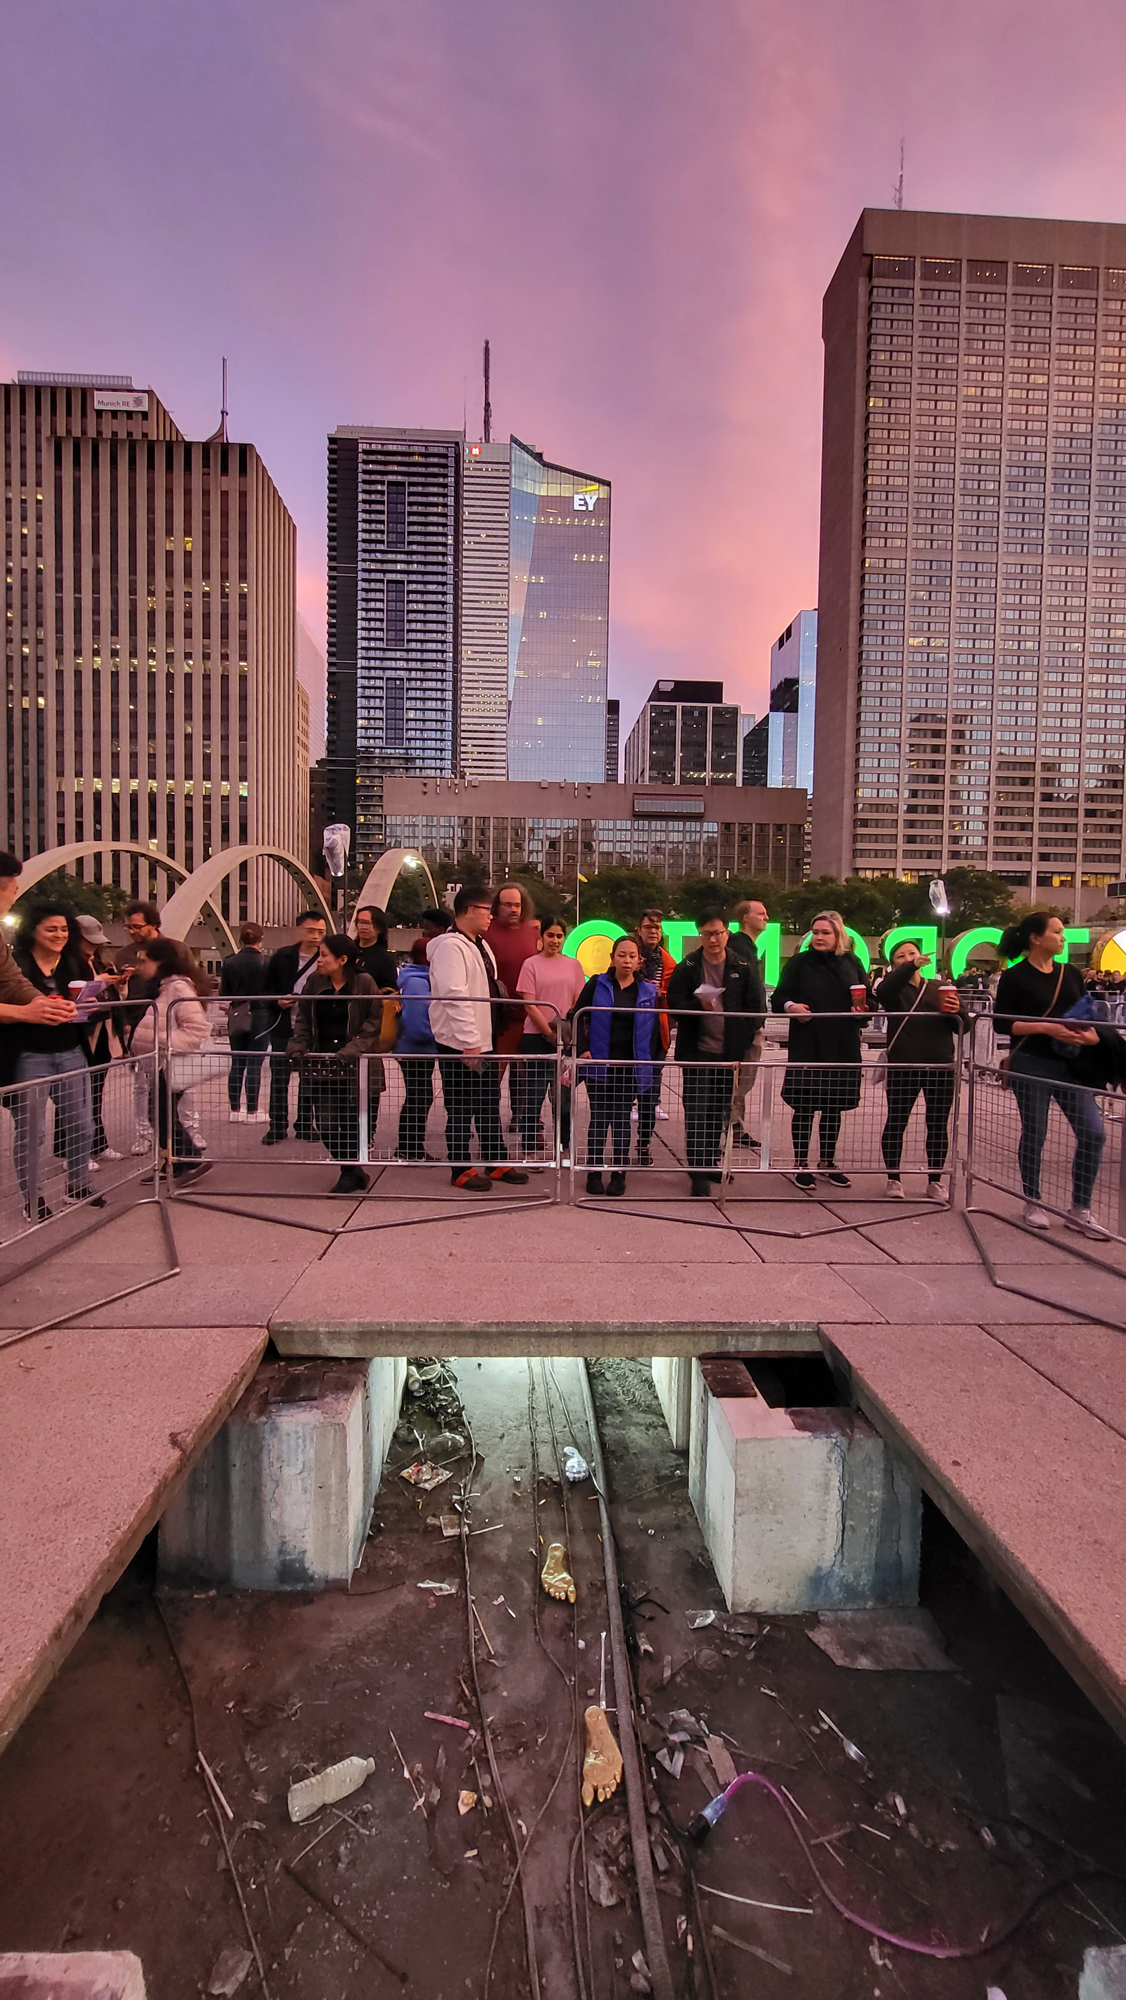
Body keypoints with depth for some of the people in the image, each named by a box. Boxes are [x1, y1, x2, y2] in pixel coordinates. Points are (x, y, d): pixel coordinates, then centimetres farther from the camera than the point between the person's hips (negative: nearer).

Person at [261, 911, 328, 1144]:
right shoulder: (282, 957, 1)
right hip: (283, 1028, 1)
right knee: (278, 1079, 6)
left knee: (309, 1080, 8)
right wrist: (277, 1001, -10)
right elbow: (266, 987, 7)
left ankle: (305, 1126, 21)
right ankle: (277, 1126, 16)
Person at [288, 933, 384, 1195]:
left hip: (353, 1065, -3)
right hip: (321, 1064, 4)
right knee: (325, 1123, -1)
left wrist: (355, 1047, -16)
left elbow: (374, 1021, -6)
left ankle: (350, 1173, 24)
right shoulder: (314, 982, 6)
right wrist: (298, 1045, -3)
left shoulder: (364, 983, -5)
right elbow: (303, 1019, 12)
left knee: (350, 1121, 3)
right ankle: (353, 1172, 18)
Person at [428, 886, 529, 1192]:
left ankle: (496, 1162, 29)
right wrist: (469, 1043, -26)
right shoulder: (450, 946, -16)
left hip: (484, 1041, 10)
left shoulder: (480, 946, 15)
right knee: (461, 1109, 2)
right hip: (459, 1044, -10)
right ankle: (461, 1170, 15)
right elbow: (454, 997, -24)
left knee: (490, 1104, 17)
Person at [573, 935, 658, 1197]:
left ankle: (619, 1173, 16)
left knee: (622, 1119, 8)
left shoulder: (648, 990, 4)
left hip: (631, 1066, 1)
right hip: (599, 1064, -1)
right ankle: (594, 1172, 14)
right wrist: (582, 1049, -7)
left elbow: (654, 1029, 9)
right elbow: (577, 1016, 1)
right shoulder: (597, 984, 0)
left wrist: (647, 1058, 0)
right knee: (599, 1117, 5)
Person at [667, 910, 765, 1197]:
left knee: (719, 1112, 11)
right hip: (696, 1052, -2)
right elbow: (675, 1007, -3)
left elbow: (756, 1009, 3)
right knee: (697, 1113, -2)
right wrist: (699, 1005, -23)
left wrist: (741, 1047, -5)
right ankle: (698, 1171, 4)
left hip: (728, 1053, 2)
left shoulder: (745, 967, 4)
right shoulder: (687, 968, 0)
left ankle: (711, 1163, 26)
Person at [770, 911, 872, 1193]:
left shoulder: (852, 963, 9)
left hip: (843, 1047, 3)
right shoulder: (799, 962, 1)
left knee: (834, 1106, 11)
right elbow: (778, 998, -1)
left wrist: (863, 1009, -6)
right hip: (807, 1045, -3)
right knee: (804, 1106, -1)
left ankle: (828, 1162, 26)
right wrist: (791, 1006, -22)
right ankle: (801, 1165, 11)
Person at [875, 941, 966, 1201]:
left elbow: (963, 1026, 10)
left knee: (939, 1125, 7)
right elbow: (882, 992, -24)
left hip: (941, 1067, 3)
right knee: (896, 1122, 2)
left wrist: (957, 1011, -12)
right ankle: (893, 1179, 16)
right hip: (903, 1067, -3)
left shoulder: (939, 988, 12)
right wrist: (911, 966, -35)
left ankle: (935, 1181, 21)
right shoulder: (894, 988, 3)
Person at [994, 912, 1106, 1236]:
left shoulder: (1070, 974, 11)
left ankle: (1080, 1211, 12)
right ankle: (1032, 1204, 22)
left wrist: (1092, 1035, -6)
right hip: (1031, 1066, -5)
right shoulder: (1015, 977, -5)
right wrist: (1046, 1027, -20)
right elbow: (1001, 1023, -10)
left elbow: (1086, 1014, 15)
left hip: (1070, 1064, 5)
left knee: (1093, 1132, -2)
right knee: (1034, 1134, 4)